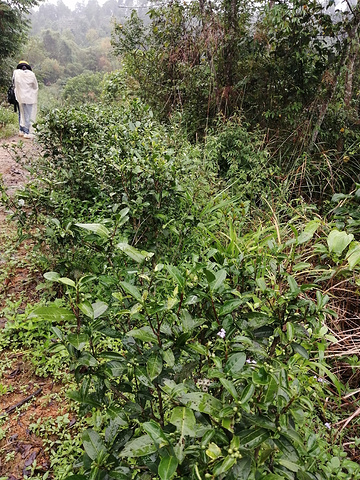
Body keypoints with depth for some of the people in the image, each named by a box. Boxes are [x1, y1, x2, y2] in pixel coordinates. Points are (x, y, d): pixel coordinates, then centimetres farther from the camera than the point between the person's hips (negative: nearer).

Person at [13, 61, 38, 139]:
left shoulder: (16, 72, -1)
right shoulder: (31, 74, -6)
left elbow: (14, 84, 8)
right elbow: (36, 87, 2)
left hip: (20, 97, 2)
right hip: (29, 97, -2)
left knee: (21, 114, 15)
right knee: (28, 115, 2)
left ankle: (21, 130, 21)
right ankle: (27, 132, 2)